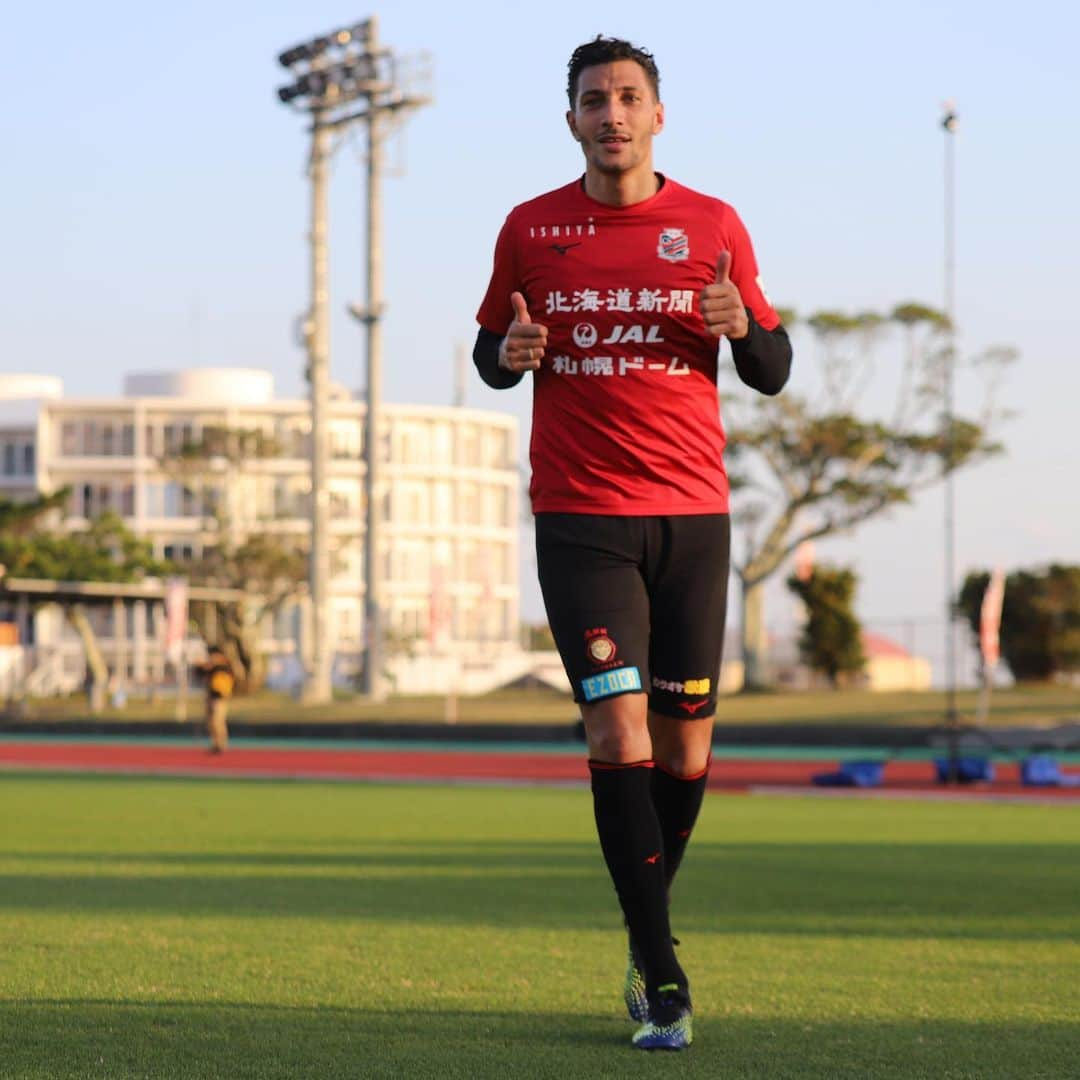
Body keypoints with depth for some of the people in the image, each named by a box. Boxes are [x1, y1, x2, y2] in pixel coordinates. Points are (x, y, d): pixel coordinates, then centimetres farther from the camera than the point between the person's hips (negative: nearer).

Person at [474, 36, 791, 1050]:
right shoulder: (531, 229, 5)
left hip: (691, 513, 1)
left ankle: (646, 933, 27)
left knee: (685, 742, 4)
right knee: (619, 729, -12)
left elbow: (772, 371, 9)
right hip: (579, 515, -1)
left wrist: (744, 329, -14)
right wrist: (511, 354, -8)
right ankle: (660, 971, -9)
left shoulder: (713, 227, 5)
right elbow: (491, 352, 15)